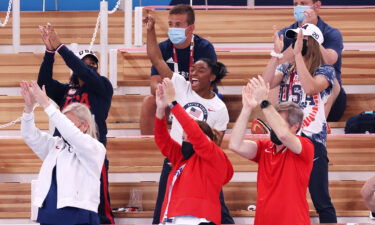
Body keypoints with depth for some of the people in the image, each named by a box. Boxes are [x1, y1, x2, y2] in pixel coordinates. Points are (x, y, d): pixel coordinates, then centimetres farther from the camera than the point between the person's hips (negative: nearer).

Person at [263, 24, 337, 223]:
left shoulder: (325, 71, -1)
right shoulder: (285, 68, 12)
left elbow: (310, 88, -21)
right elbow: (266, 84, -5)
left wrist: (298, 55, -20)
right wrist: (276, 53, -11)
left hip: (312, 138, -5)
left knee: (321, 200, -3)